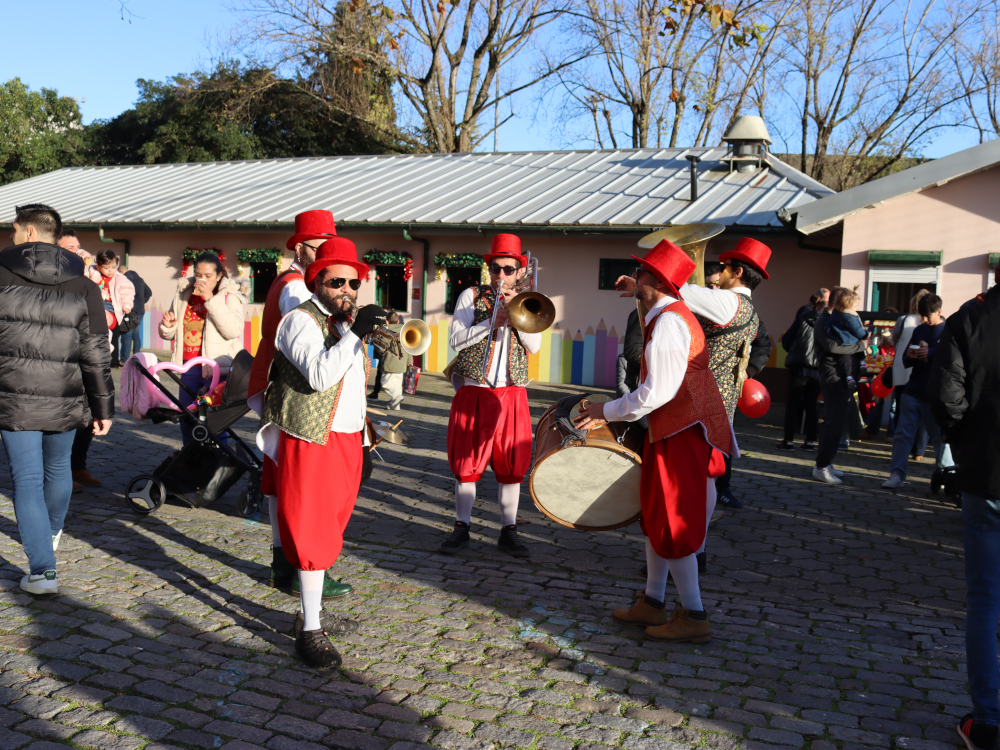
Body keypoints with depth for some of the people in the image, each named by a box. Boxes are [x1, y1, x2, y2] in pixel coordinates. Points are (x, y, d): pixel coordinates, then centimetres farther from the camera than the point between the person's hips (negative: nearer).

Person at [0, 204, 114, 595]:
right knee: (58, 468, 23)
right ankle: (52, 533, 48)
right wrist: (103, 407, 5)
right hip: (65, 402, 3)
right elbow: (96, 355, -2)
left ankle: (42, 569, -6)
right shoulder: (83, 287, -1)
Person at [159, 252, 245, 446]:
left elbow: (233, 331, -21)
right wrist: (167, 326, -4)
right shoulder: (183, 295, 12)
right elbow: (167, 335, 20)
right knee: (186, 419, 11)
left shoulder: (229, 297, -2)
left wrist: (211, 299, -22)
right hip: (189, 368, 5)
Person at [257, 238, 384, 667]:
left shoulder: (350, 324, 16)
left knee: (328, 532, 15)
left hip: (345, 442, 8)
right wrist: (354, 332, -30)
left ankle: (312, 614, 29)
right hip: (310, 444, -8)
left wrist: (363, 445, 20)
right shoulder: (301, 321, -10)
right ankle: (309, 632, 5)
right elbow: (320, 375, -28)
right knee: (312, 535, -5)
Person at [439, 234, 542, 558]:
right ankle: (462, 527, 15)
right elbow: (456, 340, -6)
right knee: (466, 461, 2)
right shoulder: (471, 296, 4)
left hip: (511, 394, 1)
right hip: (473, 391, -1)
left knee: (512, 465, 3)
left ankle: (508, 531, 13)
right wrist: (493, 321, -15)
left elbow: (534, 346, -4)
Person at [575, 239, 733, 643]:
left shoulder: (667, 323, -20)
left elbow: (657, 392, -24)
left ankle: (694, 617, 9)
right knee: (657, 518, 16)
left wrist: (607, 411, -14)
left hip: (682, 435, -11)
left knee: (672, 526, -2)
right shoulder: (674, 314, 14)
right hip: (673, 430, 11)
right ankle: (653, 603, 27)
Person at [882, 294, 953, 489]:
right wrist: (910, 356, -8)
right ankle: (897, 474, 0)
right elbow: (906, 361, 14)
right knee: (902, 433, -1)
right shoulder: (919, 330, 14)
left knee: (940, 436, 5)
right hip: (912, 391, 5)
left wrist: (930, 353, -25)